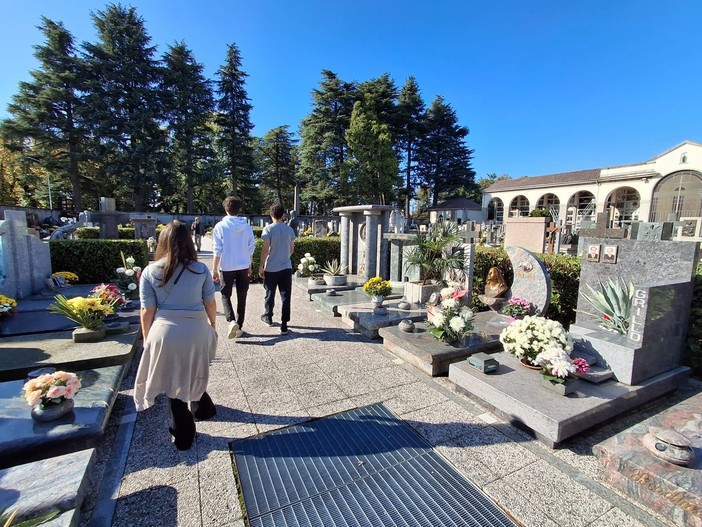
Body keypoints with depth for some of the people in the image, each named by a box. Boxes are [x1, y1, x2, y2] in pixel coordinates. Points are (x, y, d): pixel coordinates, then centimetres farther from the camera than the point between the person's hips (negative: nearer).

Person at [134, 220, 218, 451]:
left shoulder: (150, 272, -6)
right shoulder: (200, 269, -6)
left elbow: (147, 311, -4)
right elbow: (210, 304, 0)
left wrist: (147, 337, 11)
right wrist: (212, 324, 18)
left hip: (165, 332, 0)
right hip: (197, 330, 0)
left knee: (173, 382, 16)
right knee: (194, 375, 26)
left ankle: (183, 435, 31)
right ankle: (202, 407, 48)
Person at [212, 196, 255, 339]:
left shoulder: (220, 226, -8)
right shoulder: (247, 226, 1)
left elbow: (217, 250, -9)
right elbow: (251, 247, 5)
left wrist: (214, 270, -1)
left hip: (227, 267, -2)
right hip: (243, 267, 3)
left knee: (226, 295, 12)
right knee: (242, 297, 11)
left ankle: (232, 321, -9)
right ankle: (239, 327, 17)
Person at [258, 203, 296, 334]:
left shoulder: (268, 229, -9)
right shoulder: (289, 229, 3)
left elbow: (265, 249, -12)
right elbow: (291, 249, 9)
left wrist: (261, 266, -3)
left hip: (271, 268, -2)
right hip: (286, 267, 2)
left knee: (270, 295, 16)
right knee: (285, 296, 4)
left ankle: (268, 317, 36)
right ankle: (284, 325, 3)